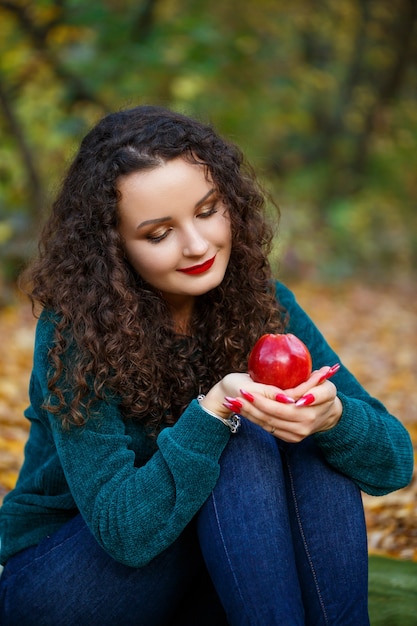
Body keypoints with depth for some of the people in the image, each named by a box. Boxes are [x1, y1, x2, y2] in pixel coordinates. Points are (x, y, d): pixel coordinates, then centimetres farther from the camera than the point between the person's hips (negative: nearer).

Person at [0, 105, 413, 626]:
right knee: (240, 447, -27)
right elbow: (125, 531, -26)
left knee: (320, 446, -20)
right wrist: (213, 409, -38)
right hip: (60, 582, -4)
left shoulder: (263, 304, -9)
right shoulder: (76, 333, -21)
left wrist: (331, 415, -34)